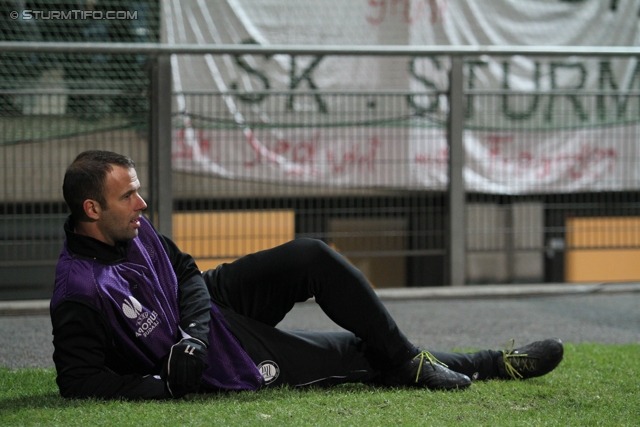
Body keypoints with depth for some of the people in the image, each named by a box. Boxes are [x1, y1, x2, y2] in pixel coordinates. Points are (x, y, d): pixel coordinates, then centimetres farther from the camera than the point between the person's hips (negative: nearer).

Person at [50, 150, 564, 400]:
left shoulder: (132, 228, -5)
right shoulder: (80, 290, -31)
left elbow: (185, 270, 7)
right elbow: (78, 379, -29)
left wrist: (193, 332, -13)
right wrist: (164, 385, -34)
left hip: (212, 299, 8)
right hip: (228, 359, -8)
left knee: (311, 257, -9)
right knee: (357, 354, -6)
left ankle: (407, 358, 2)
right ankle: (492, 365, 10)